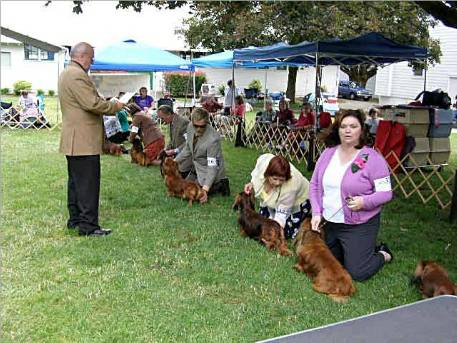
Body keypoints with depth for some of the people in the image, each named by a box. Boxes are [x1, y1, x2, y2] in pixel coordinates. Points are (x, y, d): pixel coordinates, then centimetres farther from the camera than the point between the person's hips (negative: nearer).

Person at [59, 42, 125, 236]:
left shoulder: (68, 73, 18)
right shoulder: (77, 74, -16)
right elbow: (92, 104, -23)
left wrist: (108, 105, 12)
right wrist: (115, 106, -8)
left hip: (74, 140, 11)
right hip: (84, 141, -11)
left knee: (76, 181, 17)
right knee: (88, 183, -7)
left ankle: (75, 219, 26)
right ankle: (88, 226, -2)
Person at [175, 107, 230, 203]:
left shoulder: (213, 139, -32)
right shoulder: (190, 127, -11)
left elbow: (212, 166, -30)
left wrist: (205, 189, -37)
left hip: (208, 171, -8)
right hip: (196, 167, 8)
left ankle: (220, 185, 0)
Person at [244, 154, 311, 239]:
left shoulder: (291, 185, -42)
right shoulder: (263, 160, -33)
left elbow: (283, 212, -32)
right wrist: (252, 184, -20)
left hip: (297, 201, -5)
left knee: (285, 233, -7)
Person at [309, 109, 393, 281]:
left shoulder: (372, 158, -14)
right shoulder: (328, 153, 1)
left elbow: (385, 192, -12)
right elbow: (314, 184, 6)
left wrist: (365, 201, -29)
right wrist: (317, 212, -3)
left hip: (359, 226, -5)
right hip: (328, 223, 6)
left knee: (357, 273, -3)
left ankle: (383, 254, 27)